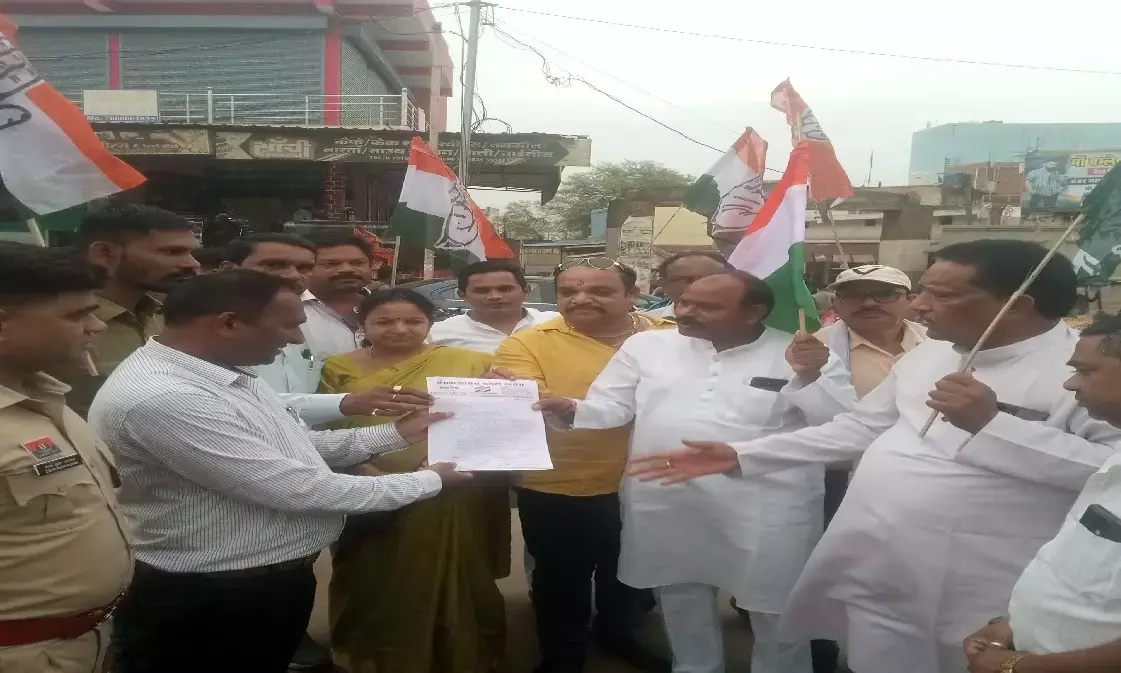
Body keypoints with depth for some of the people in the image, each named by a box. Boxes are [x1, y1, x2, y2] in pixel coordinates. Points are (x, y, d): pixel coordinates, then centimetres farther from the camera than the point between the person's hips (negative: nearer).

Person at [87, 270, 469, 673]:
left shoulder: (226, 374, 3)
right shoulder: (160, 398, -29)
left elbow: (292, 448, 14)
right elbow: (296, 489, -29)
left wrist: (394, 435, 6)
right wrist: (429, 481, -17)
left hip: (272, 580, 9)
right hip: (208, 599, -9)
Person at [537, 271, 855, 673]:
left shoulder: (804, 356, -5)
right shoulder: (647, 345, 3)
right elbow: (610, 406, 4)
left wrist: (810, 377, -22)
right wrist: (572, 411, -15)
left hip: (764, 515, -2)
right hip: (666, 508, 3)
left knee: (777, 614, 14)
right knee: (682, 607, 22)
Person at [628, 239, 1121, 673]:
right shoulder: (927, 355, 9)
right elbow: (860, 427, 14)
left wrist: (991, 424, -26)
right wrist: (740, 455, 8)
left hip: (985, 588, -6)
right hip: (876, 571, 6)